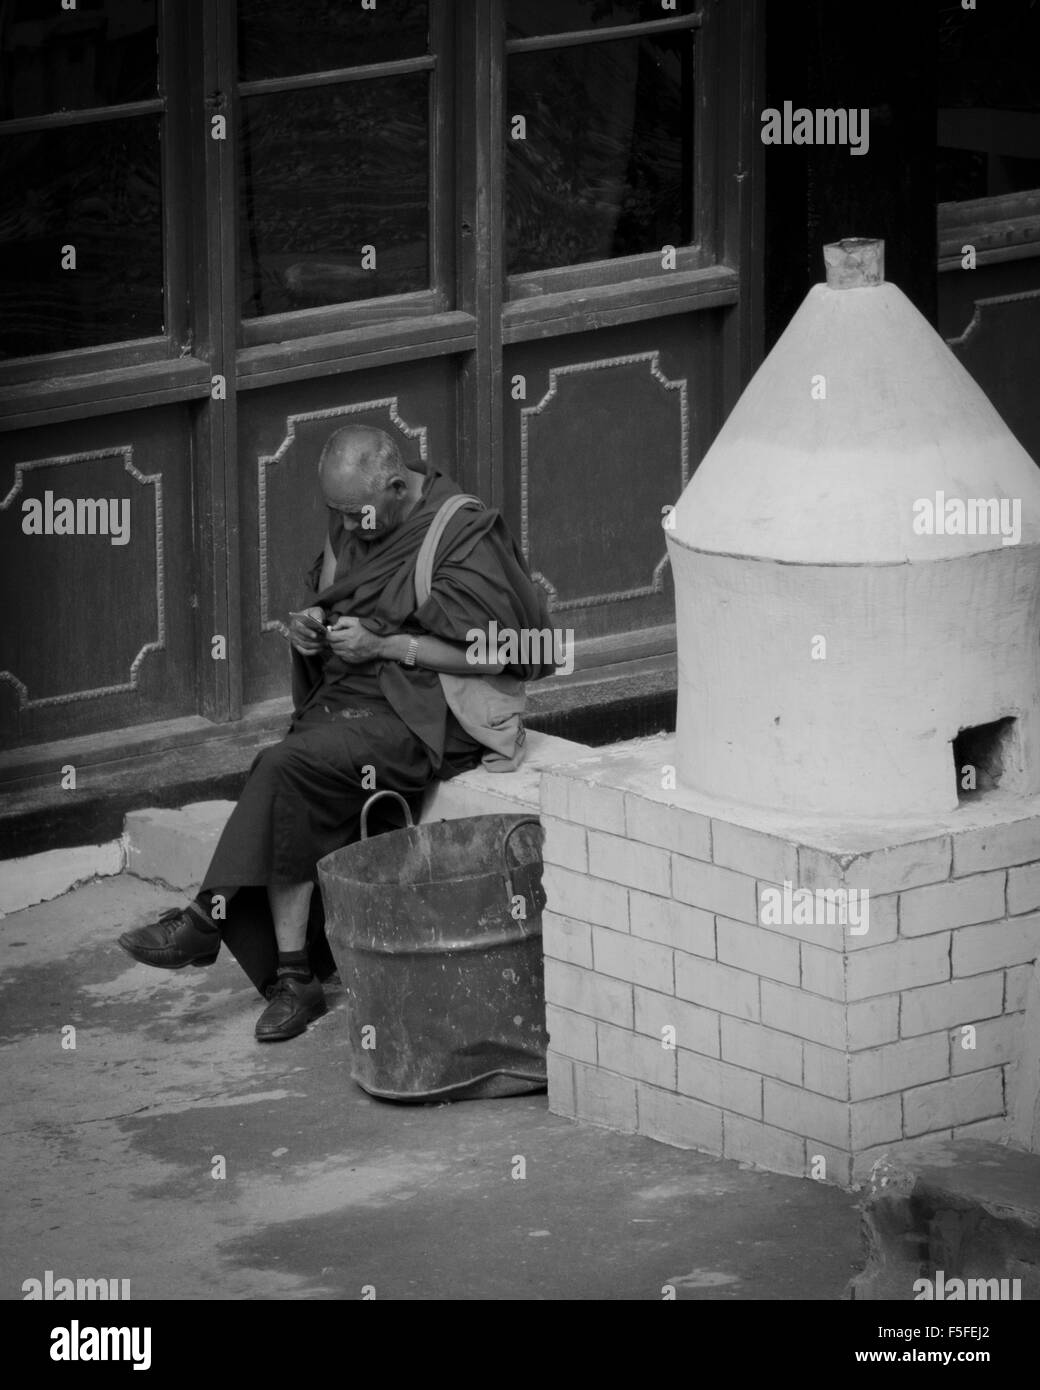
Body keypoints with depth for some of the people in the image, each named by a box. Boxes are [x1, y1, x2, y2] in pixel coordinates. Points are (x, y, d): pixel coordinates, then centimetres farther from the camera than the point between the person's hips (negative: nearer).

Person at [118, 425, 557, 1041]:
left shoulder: (466, 536, -11)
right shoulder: (351, 528, 12)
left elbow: (492, 655, -16)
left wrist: (383, 645, -17)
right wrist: (311, 624, 4)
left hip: (421, 715, -7)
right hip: (346, 699, 7)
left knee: (288, 769, -29)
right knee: (297, 809, -22)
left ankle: (209, 919, -20)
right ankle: (294, 977, -19)